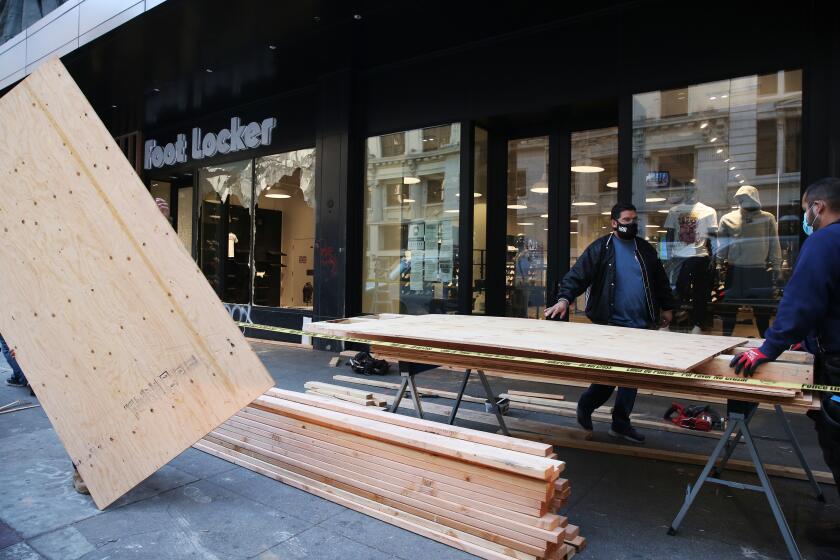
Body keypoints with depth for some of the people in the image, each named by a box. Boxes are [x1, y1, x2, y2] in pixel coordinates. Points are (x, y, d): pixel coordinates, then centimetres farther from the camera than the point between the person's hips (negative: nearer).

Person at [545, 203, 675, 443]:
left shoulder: (645, 249, 13)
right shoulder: (600, 248, -4)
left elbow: (660, 280, 24)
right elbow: (577, 276, -12)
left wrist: (667, 307, 23)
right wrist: (564, 298, -27)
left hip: (641, 325, 5)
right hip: (611, 324, -5)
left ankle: (621, 423, 21)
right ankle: (585, 405, 23)